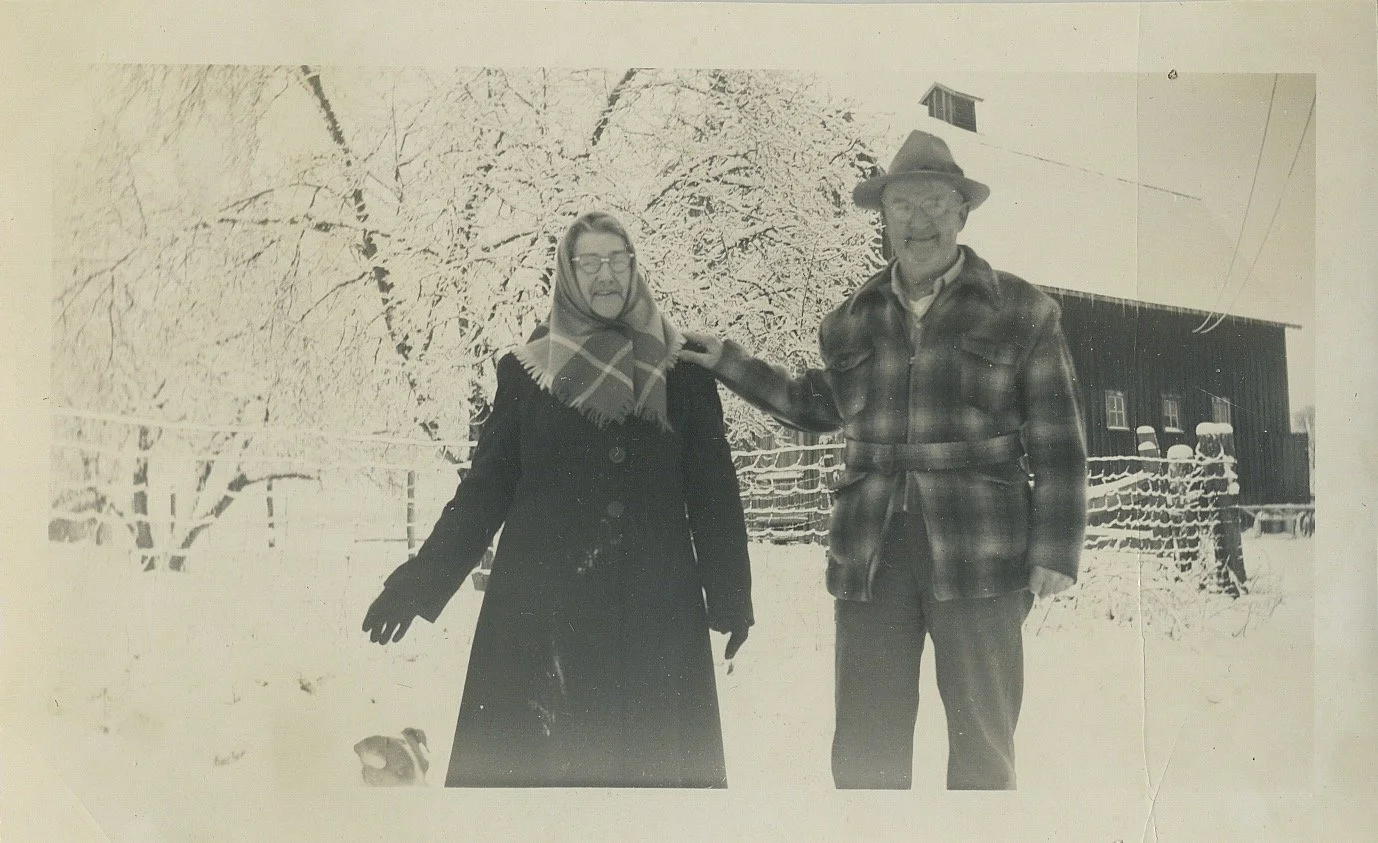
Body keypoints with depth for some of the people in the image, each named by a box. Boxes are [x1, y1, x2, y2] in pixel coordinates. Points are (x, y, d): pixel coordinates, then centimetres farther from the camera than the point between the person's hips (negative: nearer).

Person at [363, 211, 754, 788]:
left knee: (653, 758, 2)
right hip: (543, 609, 0)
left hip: (653, 607, 0)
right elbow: (486, 485, 7)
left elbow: (713, 487, 5)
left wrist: (731, 595, 2)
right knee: (531, 757, 1)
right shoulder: (526, 373, 6)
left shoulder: (682, 372, 6)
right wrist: (422, 579, 1)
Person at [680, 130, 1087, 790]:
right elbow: (818, 405, 28)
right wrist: (731, 365, 23)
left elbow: (1058, 443, 3)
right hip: (870, 550, 3)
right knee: (864, 744, 6)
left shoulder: (1022, 313, 4)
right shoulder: (851, 321, 13)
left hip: (978, 554, -2)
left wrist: (1055, 550, -4)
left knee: (982, 742, 5)